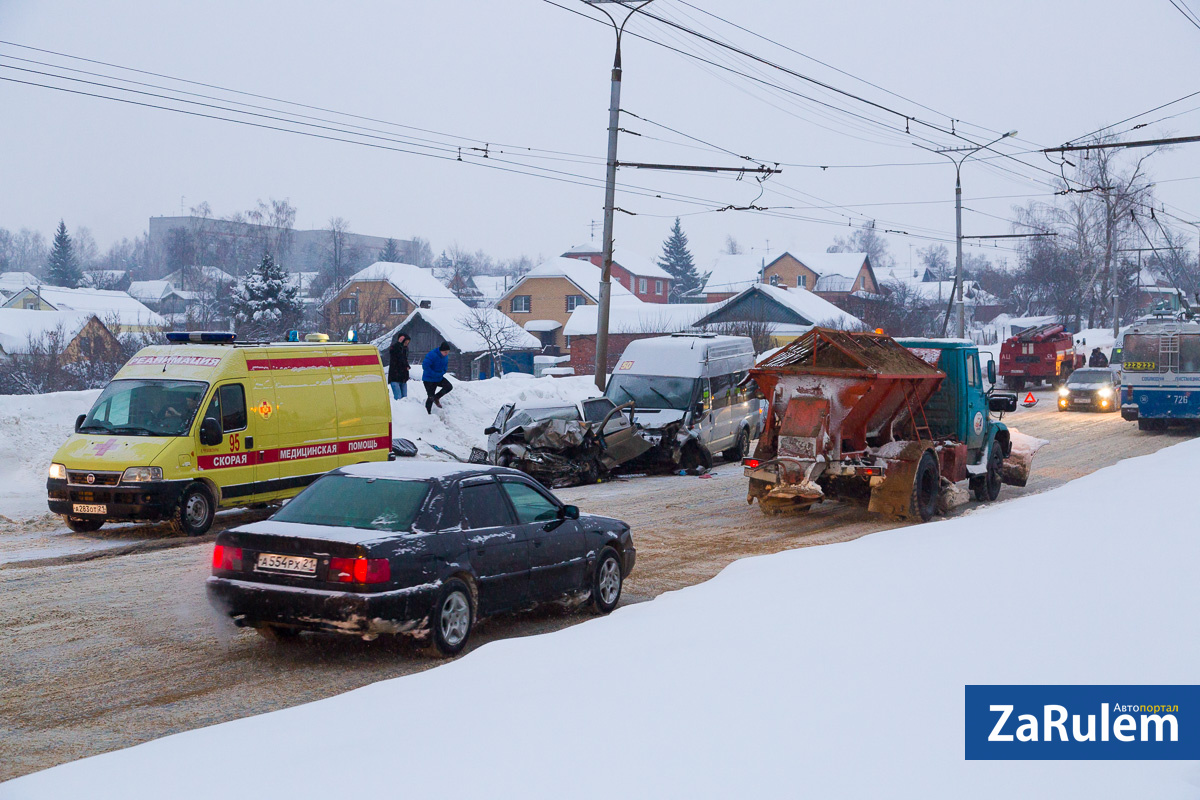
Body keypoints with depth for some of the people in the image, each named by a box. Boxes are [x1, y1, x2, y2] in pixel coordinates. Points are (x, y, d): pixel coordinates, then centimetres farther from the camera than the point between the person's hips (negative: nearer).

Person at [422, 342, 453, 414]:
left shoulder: (445, 356, -2)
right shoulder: (432, 355, -25)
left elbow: (445, 366, 13)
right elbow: (425, 366, -28)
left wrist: (442, 372, -8)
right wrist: (434, 374, -24)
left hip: (439, 378, 7)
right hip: (429, 379, -6)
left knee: (449, 387, -12)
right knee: (431, 397, -6)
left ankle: (436, 397, 8)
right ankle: (427, 413, 10)